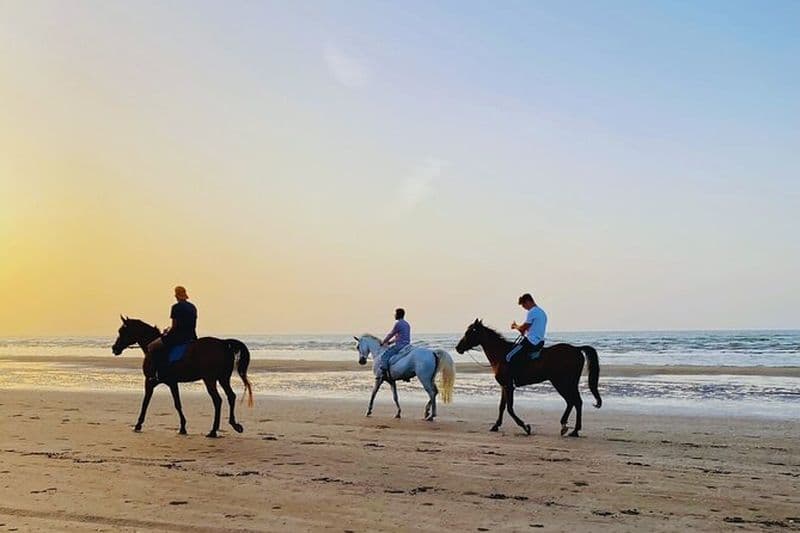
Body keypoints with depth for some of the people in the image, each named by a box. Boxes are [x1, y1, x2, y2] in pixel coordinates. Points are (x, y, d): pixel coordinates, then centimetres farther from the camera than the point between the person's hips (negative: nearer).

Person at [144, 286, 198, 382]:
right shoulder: (193, 307, 10)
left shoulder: (176, 307, -12)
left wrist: (167, 332, 4)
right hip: (190, 337, 8)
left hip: (178, 337, -8)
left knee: (151, 348, 4)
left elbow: (174, 326, -13)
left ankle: (151, 374, -4)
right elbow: (193, 326, 13)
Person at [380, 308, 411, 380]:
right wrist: (389, 342, 27)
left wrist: (383, 343, 10)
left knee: (384, 356, -12)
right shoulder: (407, 324, 17)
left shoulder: (398, 323, -10)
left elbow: (390, 335, -4)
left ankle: (386, 374, -22)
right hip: (407, 346, 9)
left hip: (399, 346, -9)